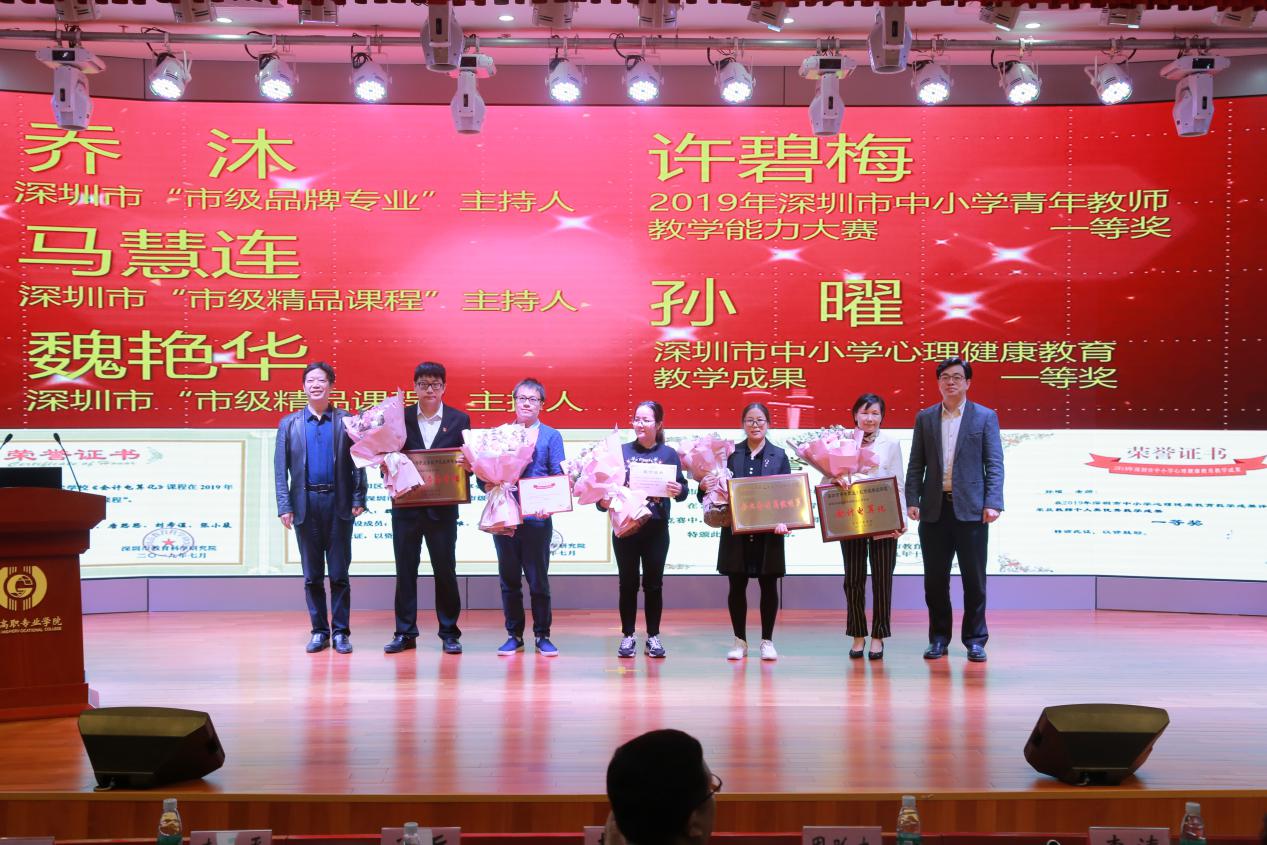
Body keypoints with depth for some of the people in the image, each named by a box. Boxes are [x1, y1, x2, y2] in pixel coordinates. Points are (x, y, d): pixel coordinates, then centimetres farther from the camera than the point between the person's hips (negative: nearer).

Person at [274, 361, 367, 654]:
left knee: (339, 573, 2)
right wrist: (284, 506, -4)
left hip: (338, 504, -1)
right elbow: (281, 469, 4)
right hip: (306, 504, 1)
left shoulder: (346, 421, 4)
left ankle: (341, 631, 8)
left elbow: (357, 463, 3)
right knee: (312, 575, 7)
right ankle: (319, 631, 15)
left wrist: (358, 500, -6)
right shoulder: (289, 424, 7)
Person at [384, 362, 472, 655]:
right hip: (406, 506, 1)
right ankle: (405, 633, 14)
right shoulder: (399, 417, 4)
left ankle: (449, 633, 13)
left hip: (442, 507, -1)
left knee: (445, 570, 4)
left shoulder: (459, 420, 3)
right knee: (405, 571, 6)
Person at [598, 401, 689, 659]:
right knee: (628, 583, 5)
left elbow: (681, 488, 0)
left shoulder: (669, 454, 4)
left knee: (654, 583, 5)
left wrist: (679, 490, -22)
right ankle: (627, 636, 12)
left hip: (656, 529, 0)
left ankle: (653, 637, 13)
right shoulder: (621, 451, 5)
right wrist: (604, 500, -17)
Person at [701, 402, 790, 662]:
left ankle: (767, 641, 16)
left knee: (768, 586, 6)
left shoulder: (779, 455, 5)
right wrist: (704, 486, -19)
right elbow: (719, 487, 4)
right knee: (737, 585, 5)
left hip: (768, 532, 0)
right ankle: (740, 640, 16)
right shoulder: (730, 453, 5)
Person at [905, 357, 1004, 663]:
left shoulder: (986, 417, 3)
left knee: (974, 578, 2)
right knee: (935, 578, 6)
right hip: (934, 509, 2)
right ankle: (939, 638, 16)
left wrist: (993, 503, -12)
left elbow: (994, 464, -1)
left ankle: (975, 640, 11)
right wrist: (912, 500, -2)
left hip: (971, 509, -2)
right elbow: (916, 464, 9)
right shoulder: (925, 418, 10)